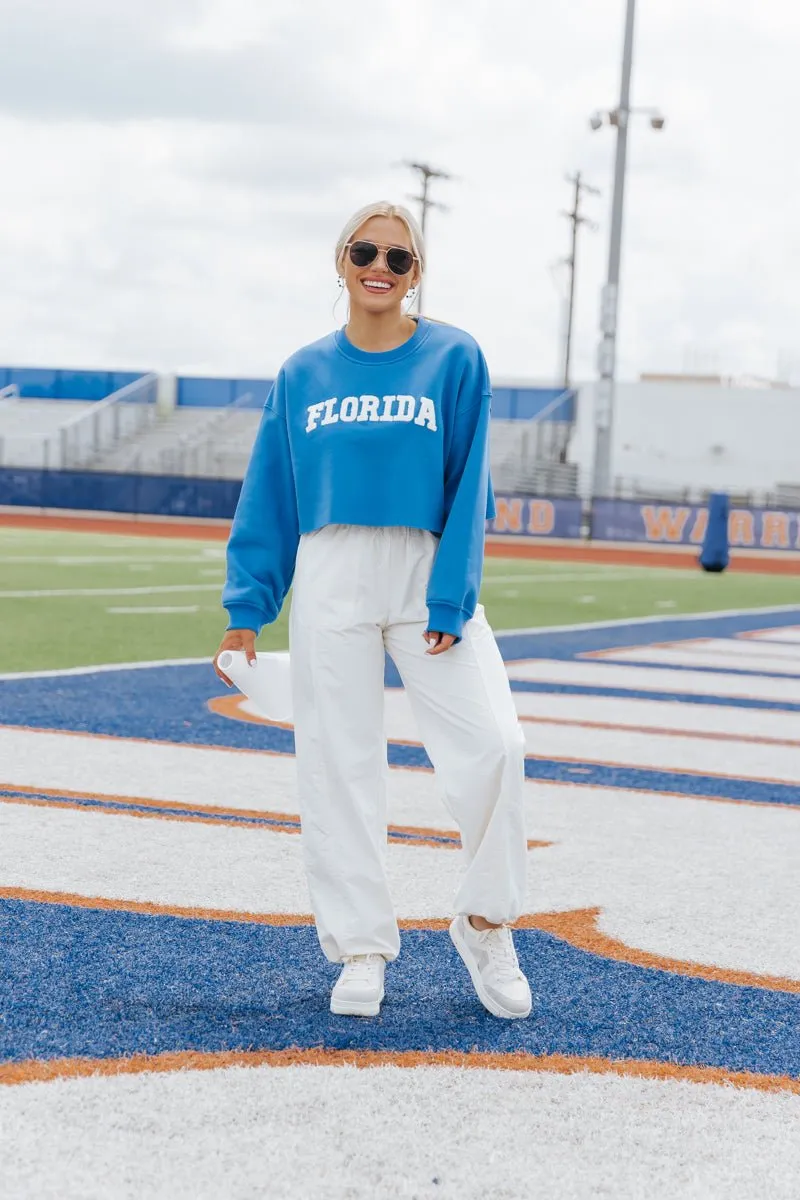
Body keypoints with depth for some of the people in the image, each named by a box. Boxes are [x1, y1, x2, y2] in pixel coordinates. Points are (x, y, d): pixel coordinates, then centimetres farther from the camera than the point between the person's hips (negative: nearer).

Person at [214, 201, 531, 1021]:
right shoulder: (304, 374, 8)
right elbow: (270, 498, 10)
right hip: (330, 581, 2)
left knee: (492, 743, -14)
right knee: (338, 762, 3)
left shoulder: (454, 359, 1)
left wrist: (450, 600, -11)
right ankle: (361, 949, 16)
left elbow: (469, 489, -3)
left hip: (430, 575, -2)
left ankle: (485, 924, 8)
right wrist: (246, 609, 4)